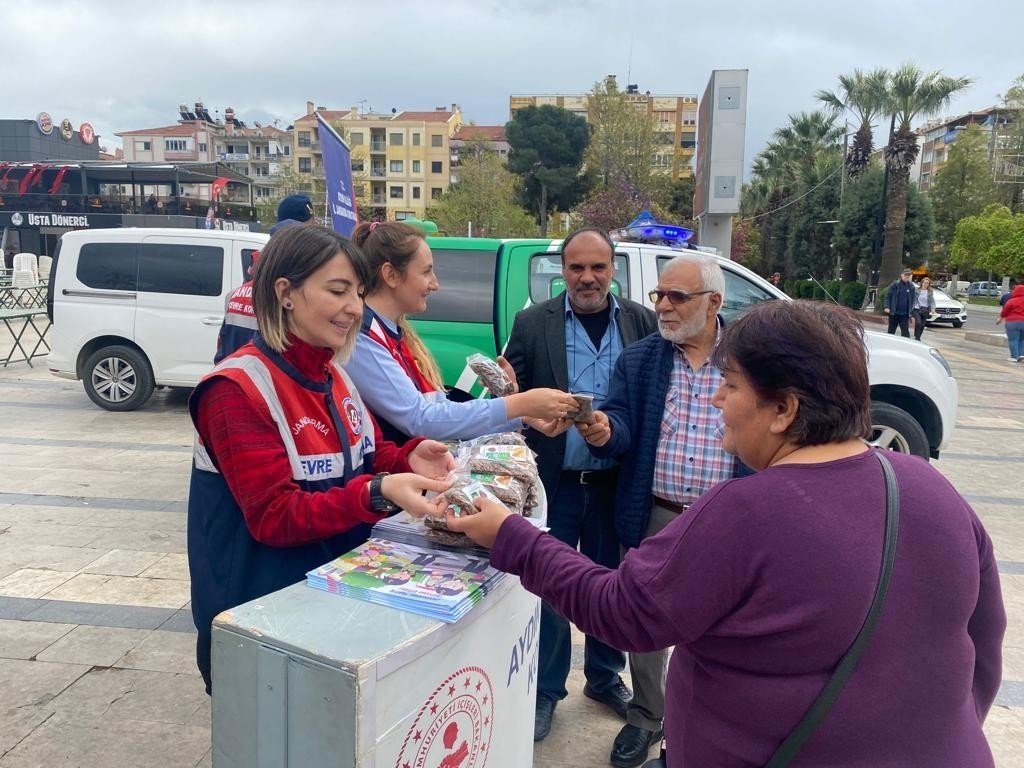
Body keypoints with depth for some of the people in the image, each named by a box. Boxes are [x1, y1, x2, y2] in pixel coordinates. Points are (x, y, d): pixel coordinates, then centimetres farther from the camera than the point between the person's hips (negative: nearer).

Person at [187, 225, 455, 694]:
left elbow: (363, 458, 7)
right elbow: (273, 516, -25)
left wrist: (409, 459, -15)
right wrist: (378, 494, -37)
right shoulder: (238, 389, -21)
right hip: (260, 613, -7)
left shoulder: (333, 374, 2)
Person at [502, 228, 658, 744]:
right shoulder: (533, 323, -3)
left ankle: (604, 677, 39)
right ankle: (545, 689, 30)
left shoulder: (642, 322, 0)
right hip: (553, 482, -1)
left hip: (616, 482, 2)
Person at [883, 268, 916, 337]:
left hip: (905, 314, 1)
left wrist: (911, 312, 2)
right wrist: (887, 307, -13)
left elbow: (913, 299, 9)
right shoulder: (895, 285, -3)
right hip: (893, 313, -1)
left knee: (905, 332, -7)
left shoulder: (911, 287, 3)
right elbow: (888, 296, -2)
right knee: (891, 331, 11)